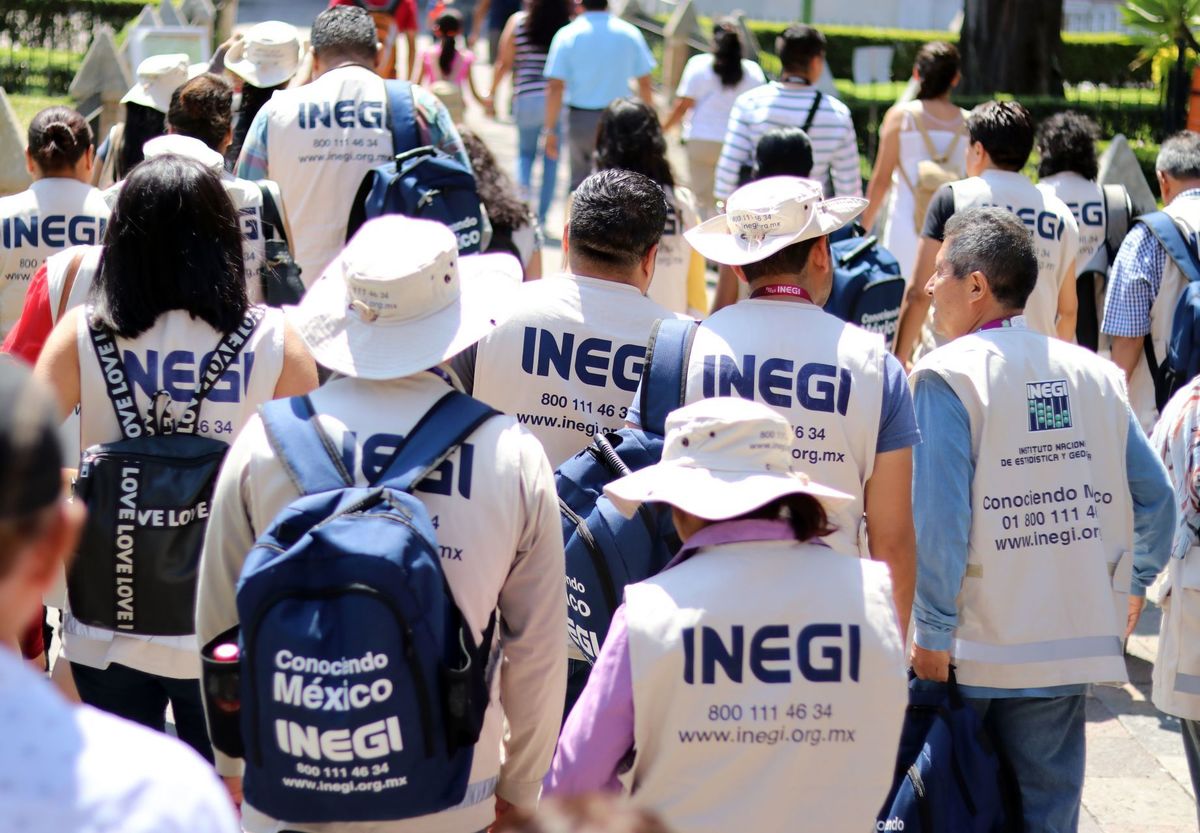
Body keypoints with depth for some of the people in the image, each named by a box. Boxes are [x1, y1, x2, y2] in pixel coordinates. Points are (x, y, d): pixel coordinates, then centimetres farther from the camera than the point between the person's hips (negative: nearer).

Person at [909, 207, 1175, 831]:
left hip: (975, 655, -4)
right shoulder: (1091, 374, 6)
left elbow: (939, 518, -16)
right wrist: (1137, 585, 23)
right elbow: (1154, 497, 8)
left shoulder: (947, 375, -9)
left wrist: (932, 634, -11)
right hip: (1074, 648, 4)